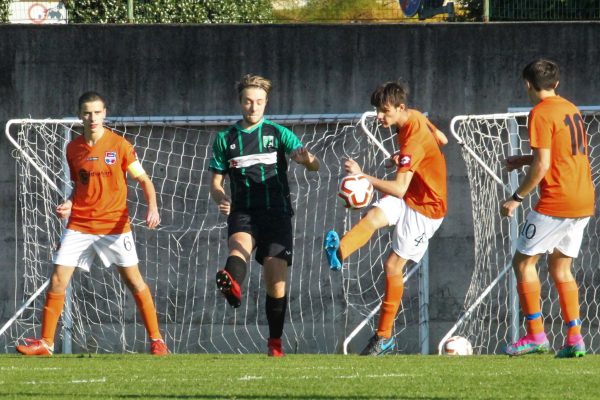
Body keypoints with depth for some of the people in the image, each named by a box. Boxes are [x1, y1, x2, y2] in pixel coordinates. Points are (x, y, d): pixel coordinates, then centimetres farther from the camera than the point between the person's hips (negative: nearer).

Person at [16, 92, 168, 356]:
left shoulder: (119, 145, -5)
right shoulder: (73, 148, 5)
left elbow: (143, 179, -2)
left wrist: (152, 207, -18)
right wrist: (69, 205, -2)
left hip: (114, 224, -3)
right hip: (79, 225, 3)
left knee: (134, 281, -2)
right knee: (57, 281, -4)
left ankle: (156, 340, 10)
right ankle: (45, 343, 4)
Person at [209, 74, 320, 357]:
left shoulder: (278, 134, 6)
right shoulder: (225, 139, 12)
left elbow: (314, 165, -6)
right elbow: (216, 183, 15)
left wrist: (306, 159, -32)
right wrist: (221, 199, -9)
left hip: (276, 211, 0)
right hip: (243, 213, 0)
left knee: (276, 279, -7)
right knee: (239, 243, -34)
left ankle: (275, 342, 9)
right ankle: (231, 286, -68)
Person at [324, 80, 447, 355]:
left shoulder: (413, 141, -27)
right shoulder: (416, 118, 1)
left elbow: (399, 190, -32)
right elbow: (441, 140, 20)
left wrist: (363, 176, -40)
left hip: (426, 207, -8)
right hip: (407, 198, 8)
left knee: (394, 265, -5)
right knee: (373, 216, -26)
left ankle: (384, 336, 8)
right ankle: (339, 252, -56)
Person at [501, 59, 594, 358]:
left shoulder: (541, 114, -11)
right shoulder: (571, 109, 14)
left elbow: (542, 165, -16)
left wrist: (517, 198, -8)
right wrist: (525, 160, 28)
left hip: (556, 202, -8)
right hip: (584, 202, 8)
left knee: (523, 262, 3)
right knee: (560, 268, 15)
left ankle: (535, 335, -2)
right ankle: (574, 339, 6)